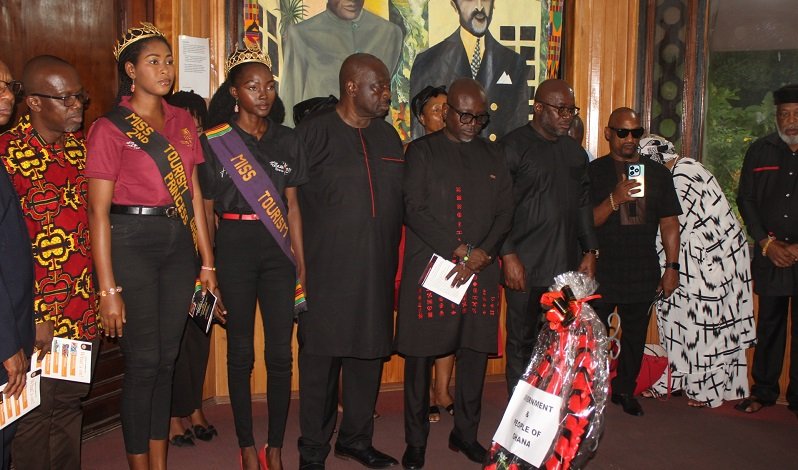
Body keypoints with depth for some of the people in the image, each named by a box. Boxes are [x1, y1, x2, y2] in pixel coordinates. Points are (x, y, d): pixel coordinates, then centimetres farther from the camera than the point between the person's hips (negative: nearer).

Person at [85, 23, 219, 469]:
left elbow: (194, 193, 11)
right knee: (143, 362, 2)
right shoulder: (110, 128, -7)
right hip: (132, 243, -5)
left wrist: (207, 262, 8)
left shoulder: (183, 121, 9)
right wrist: (108, 289, -14)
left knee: (168, 357, 11)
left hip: (178, 242, 5)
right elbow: (99, 210, -10)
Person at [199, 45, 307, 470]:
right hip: (234, 246, -2)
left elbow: (292, 205, 10)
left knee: (281, 350, 2)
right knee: (240, 350, 5)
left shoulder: (287, 140, 9)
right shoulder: (214, 140, 1)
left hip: (278, 247, 3)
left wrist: (301, 260, 5)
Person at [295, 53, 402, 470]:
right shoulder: (313, 132, -3)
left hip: (376, 270, 5)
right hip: (325, 268, -5)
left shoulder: (388, 137, 14)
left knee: (369, 354, 11)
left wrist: (392, 256, 12)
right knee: (320, 357, 3)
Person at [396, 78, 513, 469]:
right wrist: (458, 251, -12)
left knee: (475, 354, 7)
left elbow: (505, 212, 10)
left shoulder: (493, 155, 15)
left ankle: (465, 433, 24)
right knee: (420, 356, 2)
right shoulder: (422, 151, 3)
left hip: (481, 271, 4)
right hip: (429, 269, -3)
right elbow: (414, 210, -6)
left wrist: (483, 253, -6)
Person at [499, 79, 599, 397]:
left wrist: (589, 252, 14)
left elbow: (583, 204, 20)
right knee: (522, 343, 4)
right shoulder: (512, 146, -4)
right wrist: (508, 256, -14)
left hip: (568, 266, 5)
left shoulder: (574, 151, 16)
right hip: (525, 268, -5)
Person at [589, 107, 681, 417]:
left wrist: (672, 267, 3)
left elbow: (670, 223, 9)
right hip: (601, 274, -3)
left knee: (635, 335, 11)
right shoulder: (593, 172, 0)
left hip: (643, 275, 3)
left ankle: (625, 390, 28)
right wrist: (615, 200, -22)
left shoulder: (657, 173, 9)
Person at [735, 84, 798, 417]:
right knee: (769, 324, 10)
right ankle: (764, 390, 22)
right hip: (769, 256, 2)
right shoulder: (760, 151, 6)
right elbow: (746, 200, 7)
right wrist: (766, 243, -3)